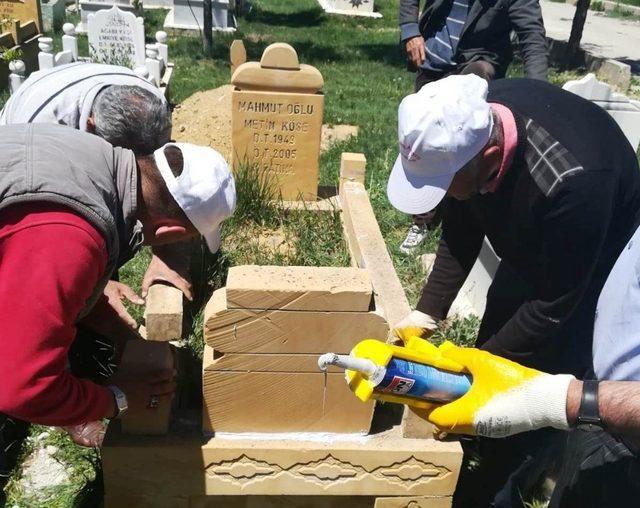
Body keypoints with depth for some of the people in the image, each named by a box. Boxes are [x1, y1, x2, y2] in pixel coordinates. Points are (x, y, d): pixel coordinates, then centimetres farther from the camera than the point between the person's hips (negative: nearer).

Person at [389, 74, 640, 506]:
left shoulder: (571, 180, -44)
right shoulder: (466, 124, -24)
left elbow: (553, 305, -32)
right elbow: (461, 234, -11)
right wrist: (427, 313, -15)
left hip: (595, 268, -6)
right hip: (533, 248, 6)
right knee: (493, 350, 16)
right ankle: (480, 454, 40)